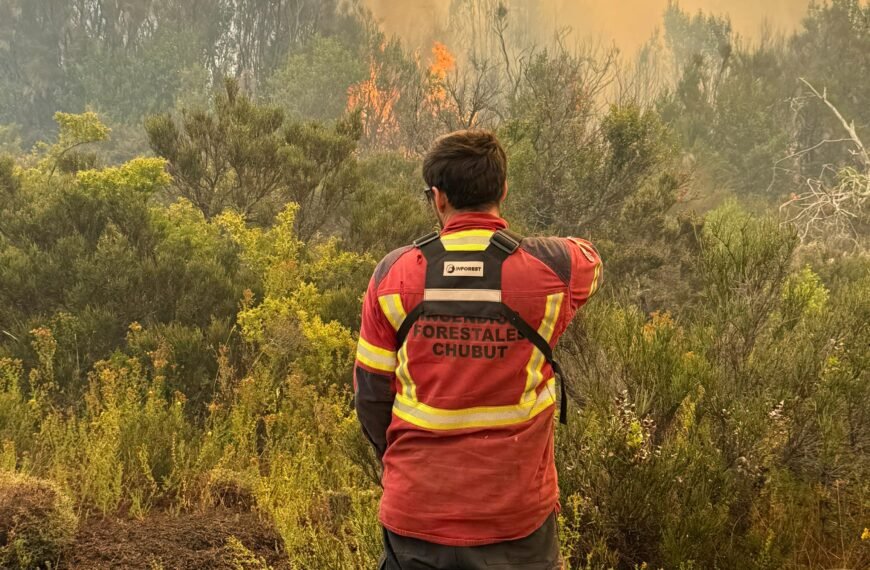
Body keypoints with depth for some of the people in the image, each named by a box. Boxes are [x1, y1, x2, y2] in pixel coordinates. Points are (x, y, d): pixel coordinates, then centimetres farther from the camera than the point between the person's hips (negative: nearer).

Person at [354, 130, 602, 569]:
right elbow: (589, 262, 17)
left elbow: (371, 394, 1)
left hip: (416, 514, 1)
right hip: (516, 518, 0)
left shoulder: (395, 274, -6)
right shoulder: (547, 269, -8)